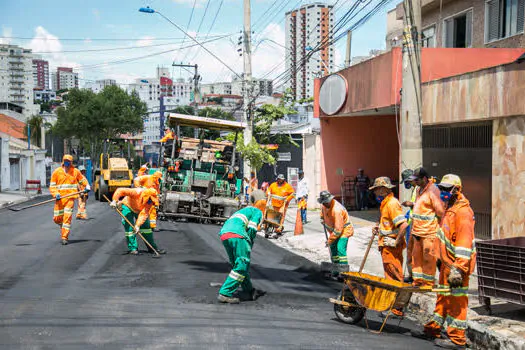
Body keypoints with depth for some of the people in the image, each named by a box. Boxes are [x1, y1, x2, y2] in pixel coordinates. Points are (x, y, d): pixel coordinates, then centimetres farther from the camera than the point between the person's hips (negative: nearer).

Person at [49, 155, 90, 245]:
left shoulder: (75, 171, 6)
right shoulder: (57, 172, 4)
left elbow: (82, 180, 22)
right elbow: (52, 186, 4)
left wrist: (87, 186, 3)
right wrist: (56, 194, -13)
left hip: (70, 198, -1)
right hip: (60, 198, 2)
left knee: (67, 217, -11)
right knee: (56, 218, 4)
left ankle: (65, 237, -7)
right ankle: (63, 226, 39)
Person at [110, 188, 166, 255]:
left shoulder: (150, 202, -27)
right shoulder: (136, 193, -39)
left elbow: (144, 214, -30)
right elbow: (120, 190, -39)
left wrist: (138, 225, -38)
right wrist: (114, 201, -45)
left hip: (139, 210, 4)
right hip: (128, 206, -4)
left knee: (146, 226, 1)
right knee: (129, 227, -12)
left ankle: (152, 247, 11)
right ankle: (133, 248, -4)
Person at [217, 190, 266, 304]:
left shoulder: (243, 210, 38)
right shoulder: (258, 212, 15)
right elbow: (252, 229, -1)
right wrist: (249, 247, 7)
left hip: (223, 234, 8)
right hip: (237, 234, -8)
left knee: (237, 264, 18)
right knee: (242, 266, -6)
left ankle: (250, 291, 28)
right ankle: (225, 294, -14)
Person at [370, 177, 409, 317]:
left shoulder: (392, 203, -18)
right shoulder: (386, 203, 15)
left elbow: (404, 225, -28)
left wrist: (396, 242, -21)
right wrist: (380, 229, 14)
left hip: (391, 248, -10)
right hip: (387, 247, 10)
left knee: (394, 278, -4)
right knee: (391, 278, 15)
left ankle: (397, 309, 1)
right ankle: (392, 306, 23)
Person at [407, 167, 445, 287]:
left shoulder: (433, 190, -15)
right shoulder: (419, 190, 14)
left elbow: (440, 211, -17)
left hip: (429, 232, -9)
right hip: (418, 231, 9)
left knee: (428, 257, -1)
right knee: (416, 256, 13)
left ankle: (428, 283, 9)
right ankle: (418, 281, 23)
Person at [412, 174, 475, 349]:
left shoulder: (462, 211, -19)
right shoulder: (449, 208, 15)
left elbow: (464, 243, -24)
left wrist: (458, 269, -28)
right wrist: (440, 257, 26)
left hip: (458, 264, -10)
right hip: (447, 262, 10)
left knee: (457, 301, -3)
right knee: (443, 297, 18)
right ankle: (433, 329, 29)